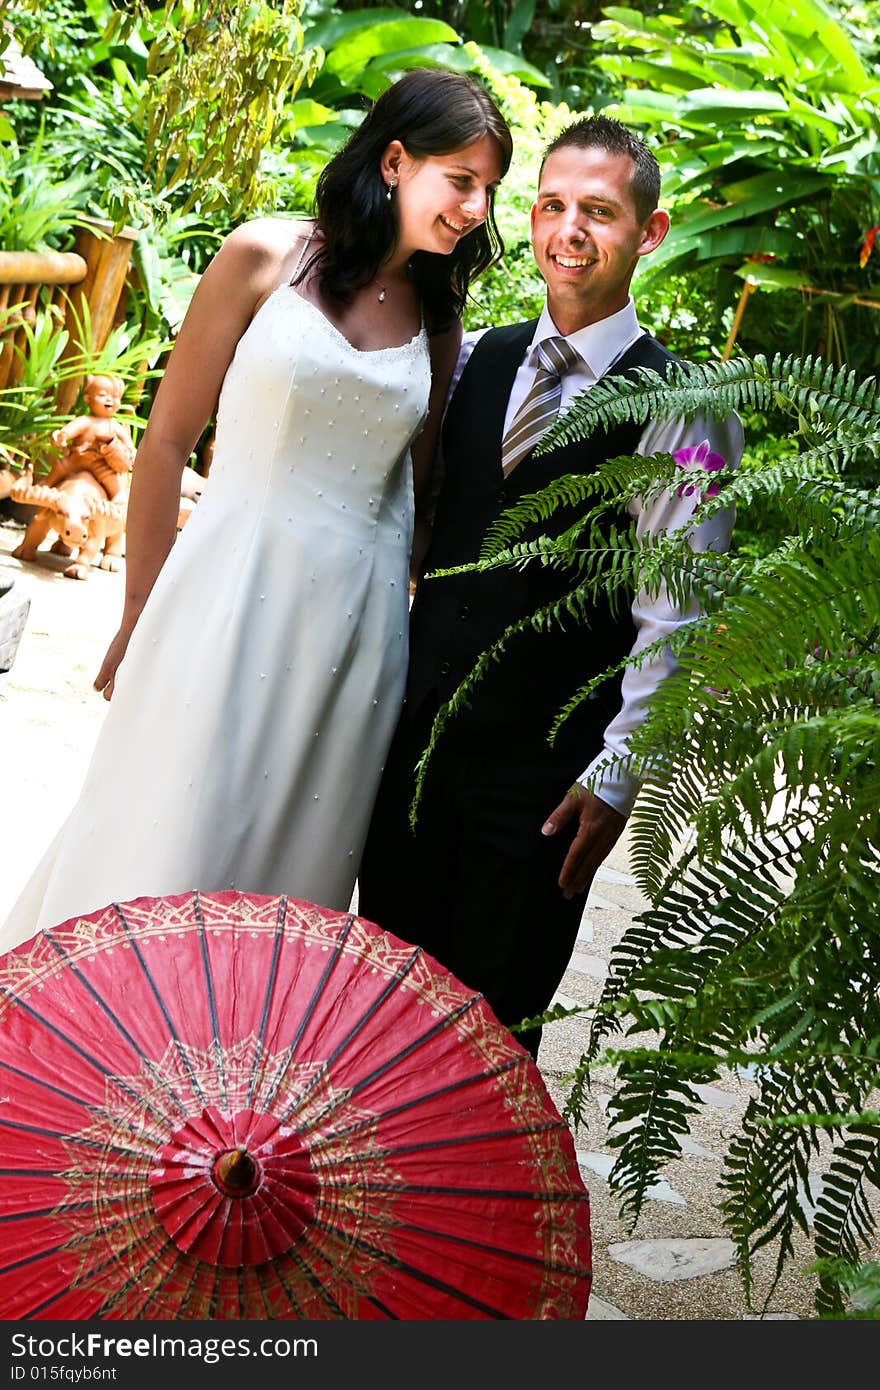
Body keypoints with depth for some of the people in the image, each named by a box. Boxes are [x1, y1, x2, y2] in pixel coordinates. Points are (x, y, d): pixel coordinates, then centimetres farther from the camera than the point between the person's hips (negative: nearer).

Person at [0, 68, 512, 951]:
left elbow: (416, 488, 13)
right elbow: (168, 439, -2)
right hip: (230, 600, -3)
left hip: (353, 629, 4)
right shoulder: (264, 259, -4)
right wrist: (139, 621, 0)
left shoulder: (438, 316, 8)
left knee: (286, 870, 12)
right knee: (163, 853, 3)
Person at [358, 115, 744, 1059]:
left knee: (492, 1015, 7)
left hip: (545, 769, -4)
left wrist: (616, 776, -14)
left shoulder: (681, 405, -9)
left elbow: (676, 614, -12)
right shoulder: (475, 361, 7)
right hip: (418, 733, 5)